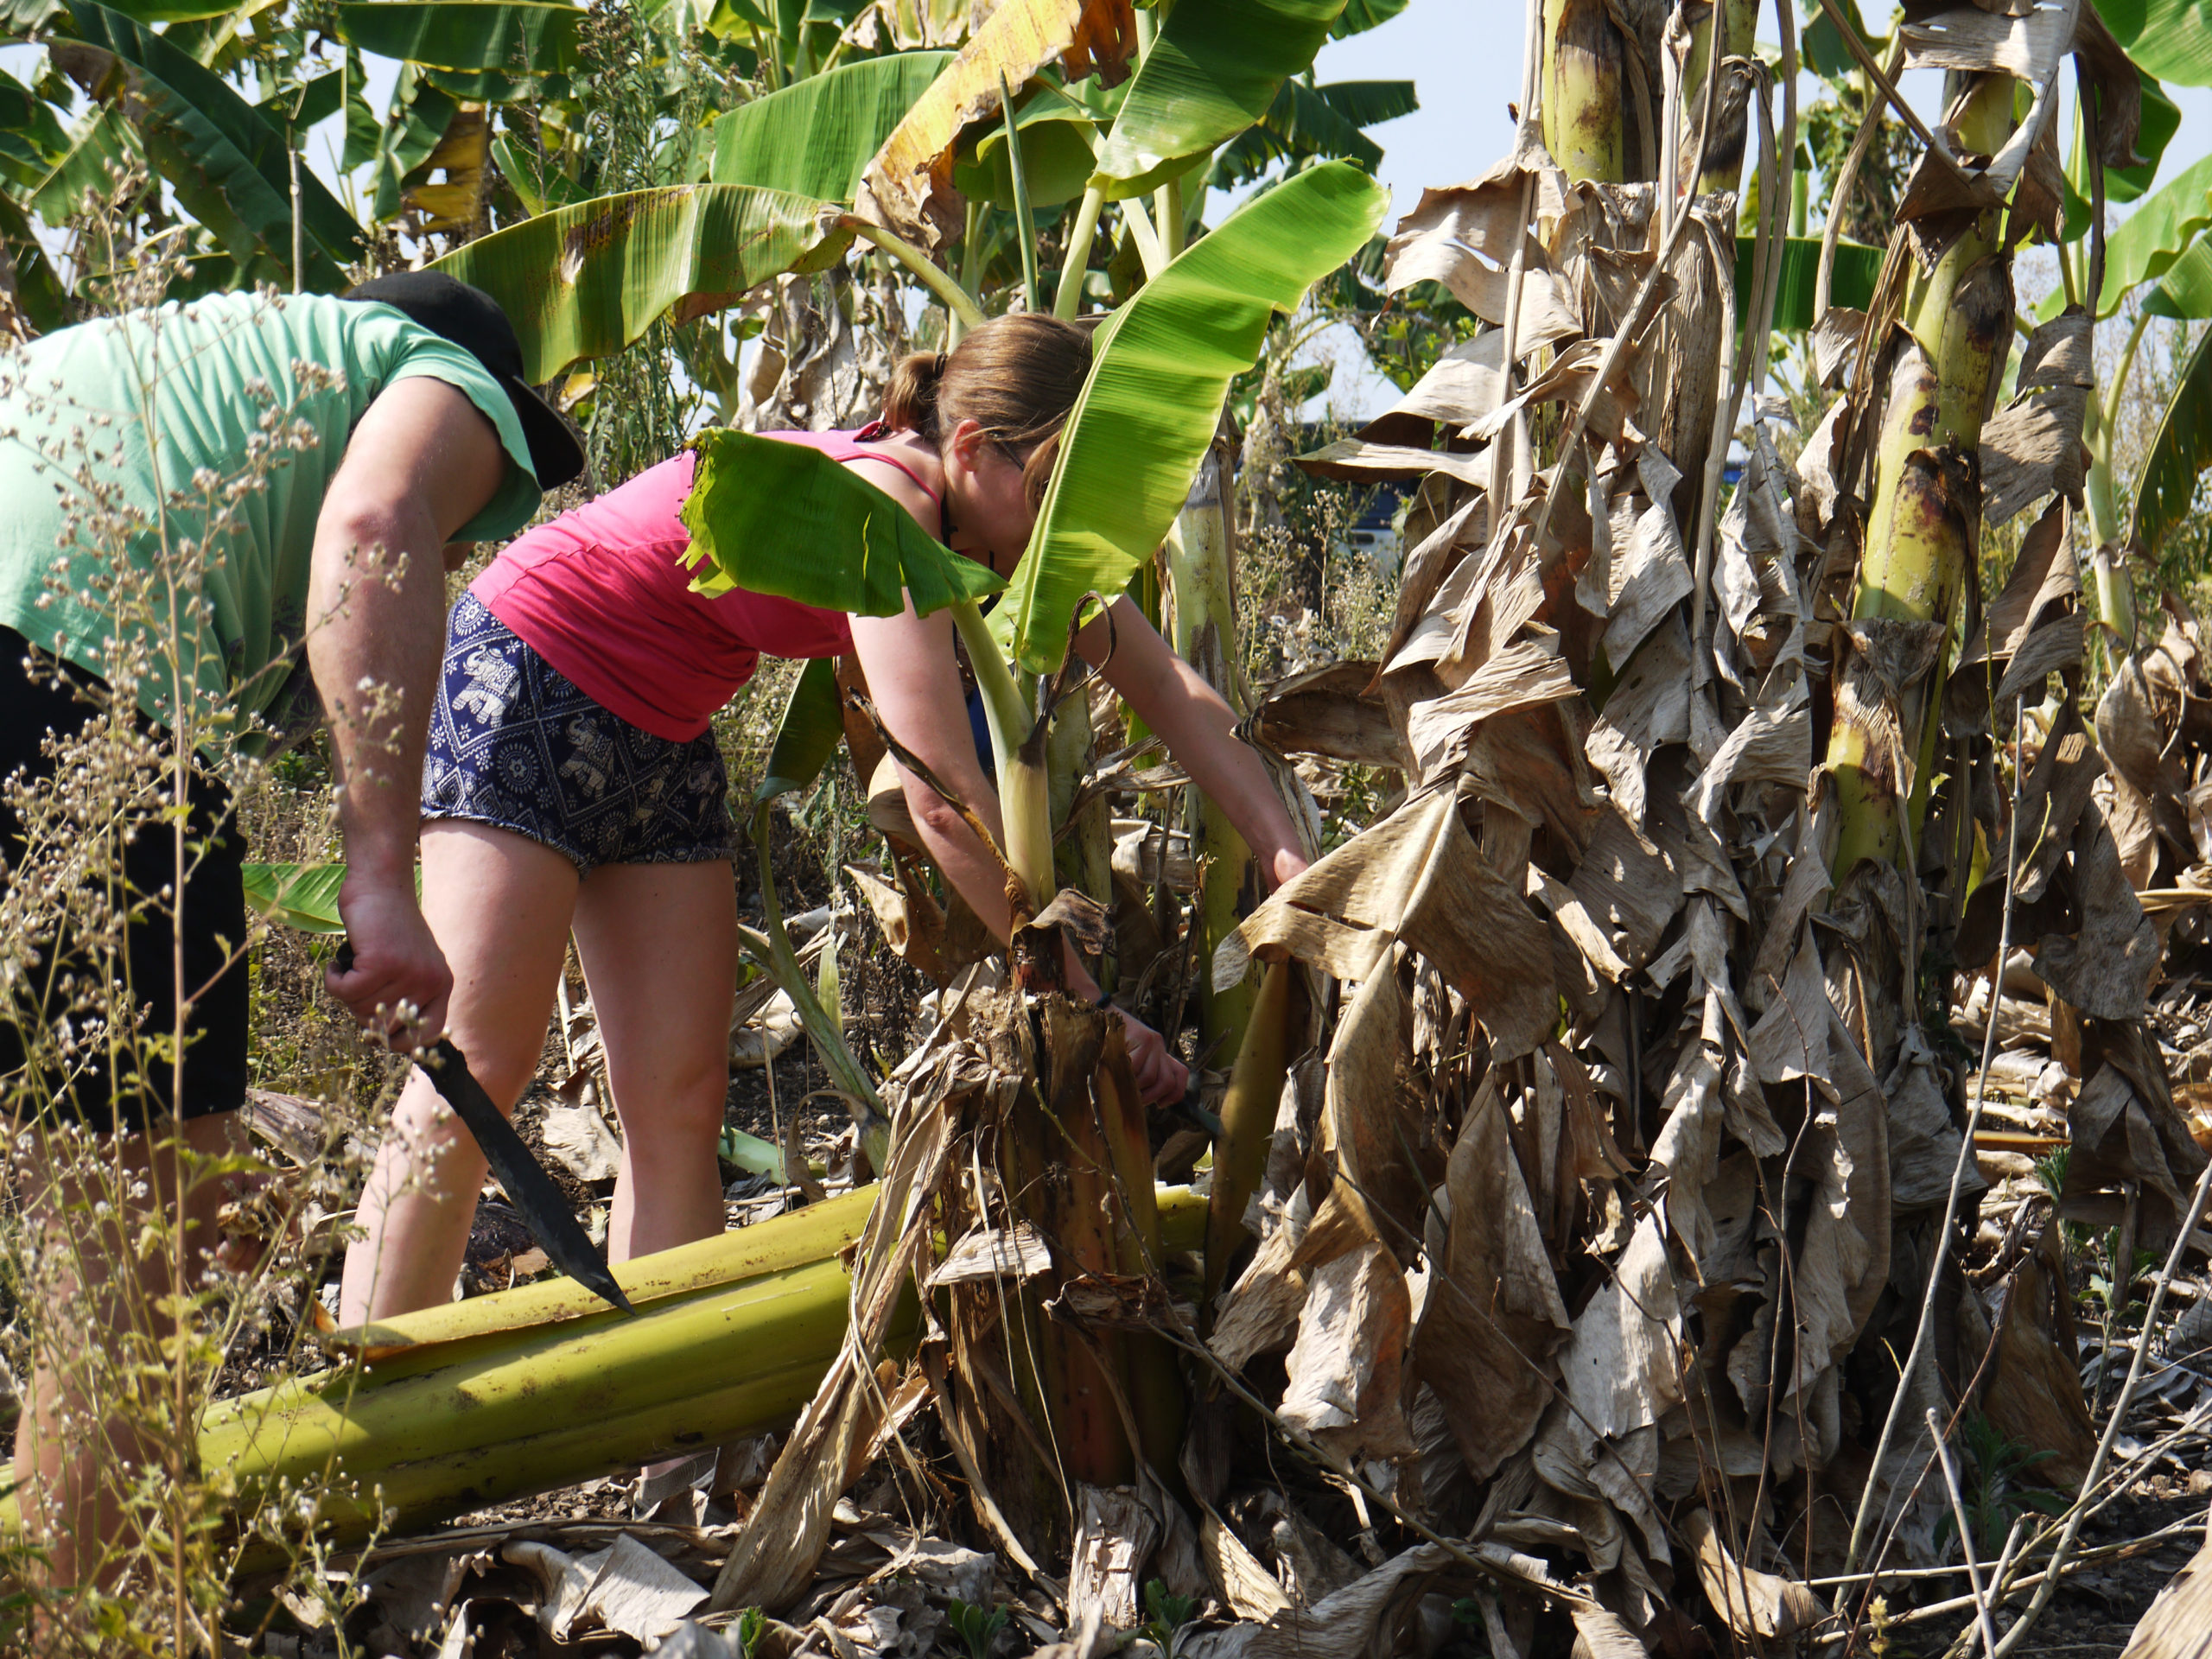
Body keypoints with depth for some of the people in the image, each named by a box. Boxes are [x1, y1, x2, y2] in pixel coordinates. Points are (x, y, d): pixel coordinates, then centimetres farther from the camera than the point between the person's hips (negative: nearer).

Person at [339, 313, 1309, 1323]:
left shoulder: (1001, 521, -6)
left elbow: (1168, 690, -2)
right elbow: (944, 798, -36)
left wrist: (1284, 852, -15)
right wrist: (1080, 1003, -33)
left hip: (659, 739, 9)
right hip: (525, 679, -9)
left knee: (679, 1105, 1)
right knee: (475, 1074, -13)